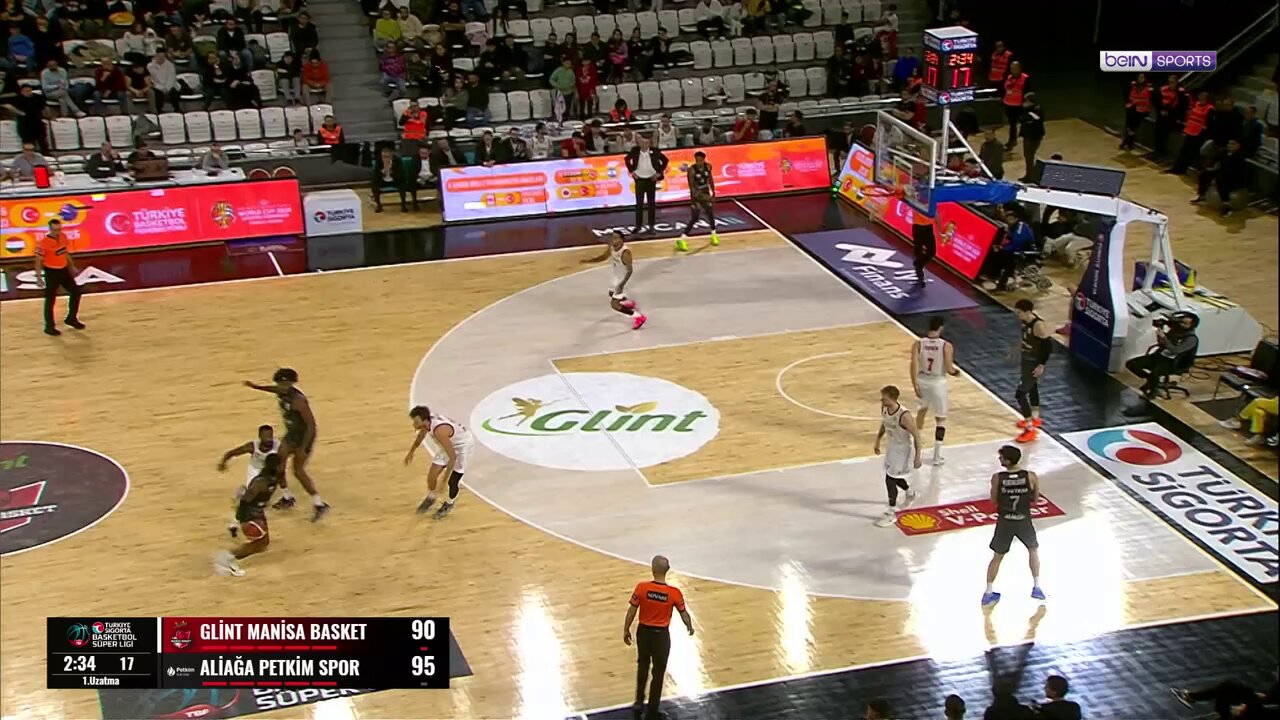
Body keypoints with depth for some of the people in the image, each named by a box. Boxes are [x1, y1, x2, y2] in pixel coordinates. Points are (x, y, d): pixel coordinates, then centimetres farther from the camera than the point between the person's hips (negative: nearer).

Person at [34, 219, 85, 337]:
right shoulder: (43, 243, -21)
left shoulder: (63, 237, -1)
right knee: (50, 300, 2)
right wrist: (39, 278, -19)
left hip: (63, 270, 7)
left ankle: (72, 318, 29)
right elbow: (38, 261, -16)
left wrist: (72, 267, 20)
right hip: (51, 272, -7)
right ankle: (49, 327, 13)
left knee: (76, 292, 12)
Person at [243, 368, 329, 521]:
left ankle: (319, 504, -7)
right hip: (291, 433, 9)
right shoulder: (281, 392, -6)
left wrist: (303, 448, -29)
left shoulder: (298, 400, -31)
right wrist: (256, 386, 15)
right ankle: (287, 497, 31)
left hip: (304, 435, -9)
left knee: (298, 470, -12)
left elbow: (311, 424, -29)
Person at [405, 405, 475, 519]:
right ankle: (430, 498, 30)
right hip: (450, 443, 7)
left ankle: (449, 504, 23)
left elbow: (452, 457, -39)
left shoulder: (439, 431, -42)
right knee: (432, 475, 4)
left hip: (464, 444, -7)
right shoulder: (427, 421, -18)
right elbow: (421, 435, 9)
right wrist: (411, 452, 21)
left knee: (453, 480, -5)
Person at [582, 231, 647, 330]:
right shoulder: (611, 247, -9)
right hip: (617, 277, 9)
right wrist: (588, 261, -6)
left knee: (615, 305, -12)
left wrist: (622, 284, -46)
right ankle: (629, 303, 57)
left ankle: (639, 317, -2)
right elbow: (602, 257, 7)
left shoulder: (625, 252, -33)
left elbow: (630, 270, -36)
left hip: (622, 280, -9)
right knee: (612, 296, 30)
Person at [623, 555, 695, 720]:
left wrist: (626, 630, 7)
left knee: (642, 666, 27)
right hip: (661, 634, -2)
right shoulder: (674, 593, -17)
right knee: (658, 672, 11)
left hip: (643, 631, 2)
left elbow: (631, 611, -8)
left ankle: (639, 702, 32)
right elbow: (684, 614, -4)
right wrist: (690, 627, 17)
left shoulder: (641, 588, -16)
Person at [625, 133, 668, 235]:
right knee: (639, 204, -1)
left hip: (651, 179, 0)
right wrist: (631, 171, 2)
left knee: (651, 203, 6)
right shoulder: (635, 151, -9)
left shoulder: (654, 151, -12)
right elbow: (627, 159, 9)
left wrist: (659, 172, -3)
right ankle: (639, 226, 4)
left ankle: (651, 226, 15)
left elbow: (665, 160, 0)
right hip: (639, 179, 0)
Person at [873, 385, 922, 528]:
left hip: (903, 449, -8)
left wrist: (917, 457, -18)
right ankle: (910, 494, 52)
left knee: (890, 479, -8)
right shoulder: (884, 408, -11)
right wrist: (877, 441, 15)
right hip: (892, 445, 8)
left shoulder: (904, 415, -33)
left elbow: (916, 435, -23)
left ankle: (891, 514, 5)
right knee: (893, 476, 23)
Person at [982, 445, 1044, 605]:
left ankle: (988, 593, 21)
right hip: (1024, 521, 0)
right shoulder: (1031, 477, -14)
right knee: (1033, 550, 27)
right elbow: (1035, 499, 0)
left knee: (997, 557, 17)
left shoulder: (997, 478, -15)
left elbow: (994, 501, -3)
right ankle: (1036, 588, 27)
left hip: (1004, 522, 0)